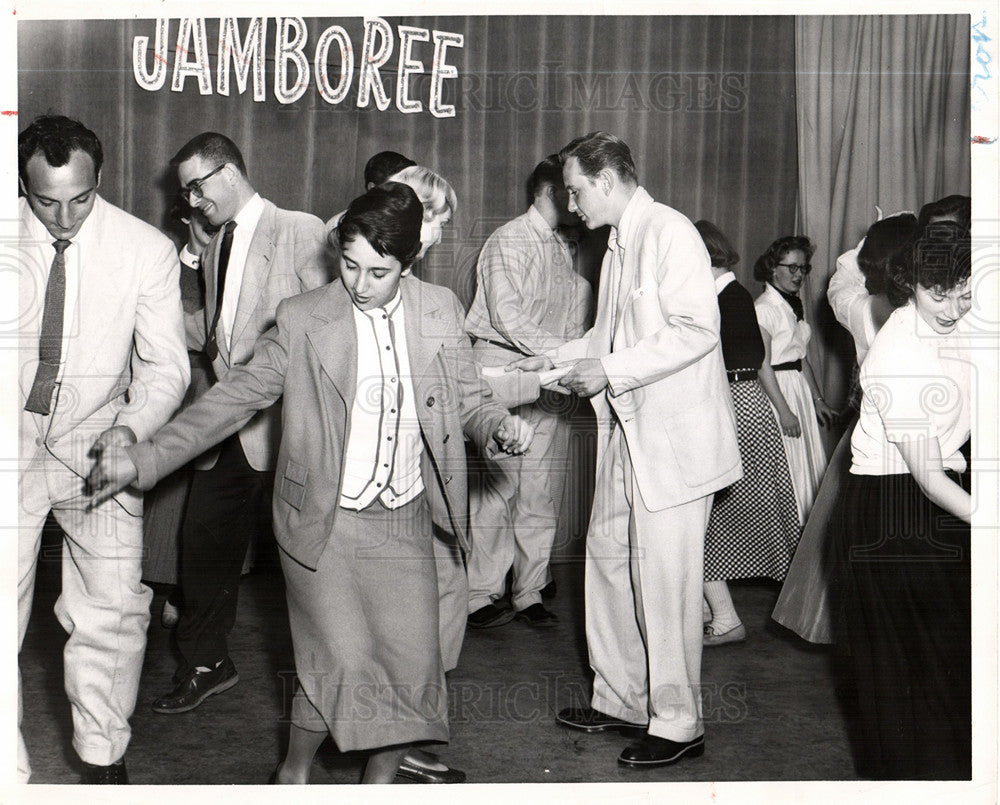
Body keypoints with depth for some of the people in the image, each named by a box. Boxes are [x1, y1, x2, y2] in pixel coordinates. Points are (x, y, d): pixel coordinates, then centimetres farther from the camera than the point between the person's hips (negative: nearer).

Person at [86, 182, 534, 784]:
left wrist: (501, 425, -13)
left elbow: (468, 397, 11)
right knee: (344, 663, -8)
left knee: (413, 664, 1)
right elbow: (238, 396, -3)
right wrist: (144, 460, -8)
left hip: (404, 522, 3)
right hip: (324, 523, -3)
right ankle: (294, 773, 22)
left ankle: (380, 783, 27)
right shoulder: (303, 320, -6)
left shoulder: (442, 310, 2)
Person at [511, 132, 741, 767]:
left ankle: (679, 725, 10)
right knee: (608, 556, 14)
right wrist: (557, 358, 17)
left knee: (663, 582, -4)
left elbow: (697, 330, -21)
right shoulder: (619, 243, 16)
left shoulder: (671, 233, -13)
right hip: (629, 432, 10)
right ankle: (621, 699, 28)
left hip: (676, 437, -10)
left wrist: (611, 370, -20)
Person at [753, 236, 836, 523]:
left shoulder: (796, 306, 14)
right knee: (785, 468, -5)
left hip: (800, 388, 9)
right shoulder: (763, 308, -14)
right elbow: (763, 366, -18)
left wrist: (818, 400, 18)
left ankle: (806, 527, 18)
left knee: (811, 464, 9)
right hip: (776, 391, -9)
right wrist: (784, 411, -20)